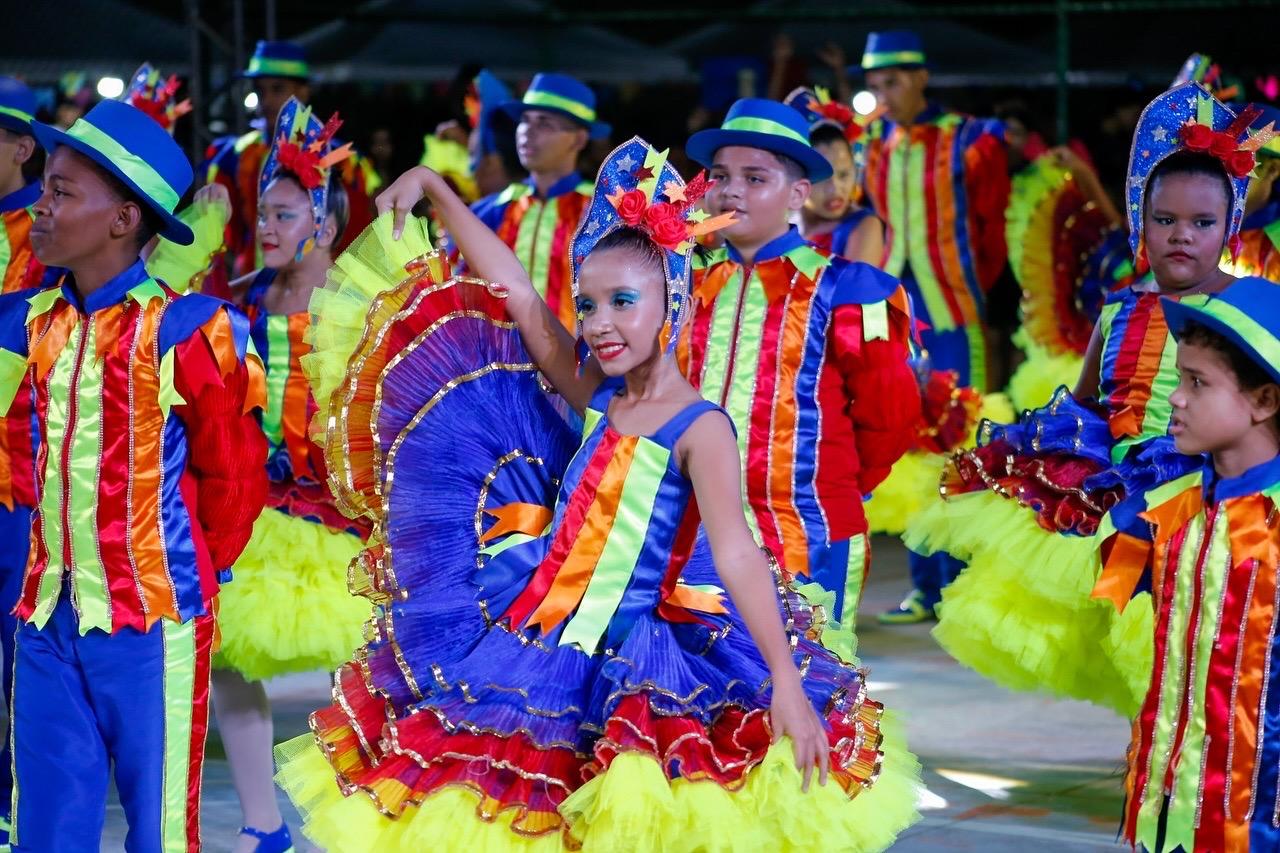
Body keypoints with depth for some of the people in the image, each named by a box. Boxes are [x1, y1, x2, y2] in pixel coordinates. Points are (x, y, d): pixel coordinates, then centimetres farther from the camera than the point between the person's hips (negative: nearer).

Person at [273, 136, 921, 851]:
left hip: (641, 667, -6)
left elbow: (735, 551, -26)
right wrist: (434, 188, 13)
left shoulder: (701, 429, -13)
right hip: (544, 649, 6)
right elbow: (518, 294, 10)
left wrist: (786, 683, -35)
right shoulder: (594, 396, 5)